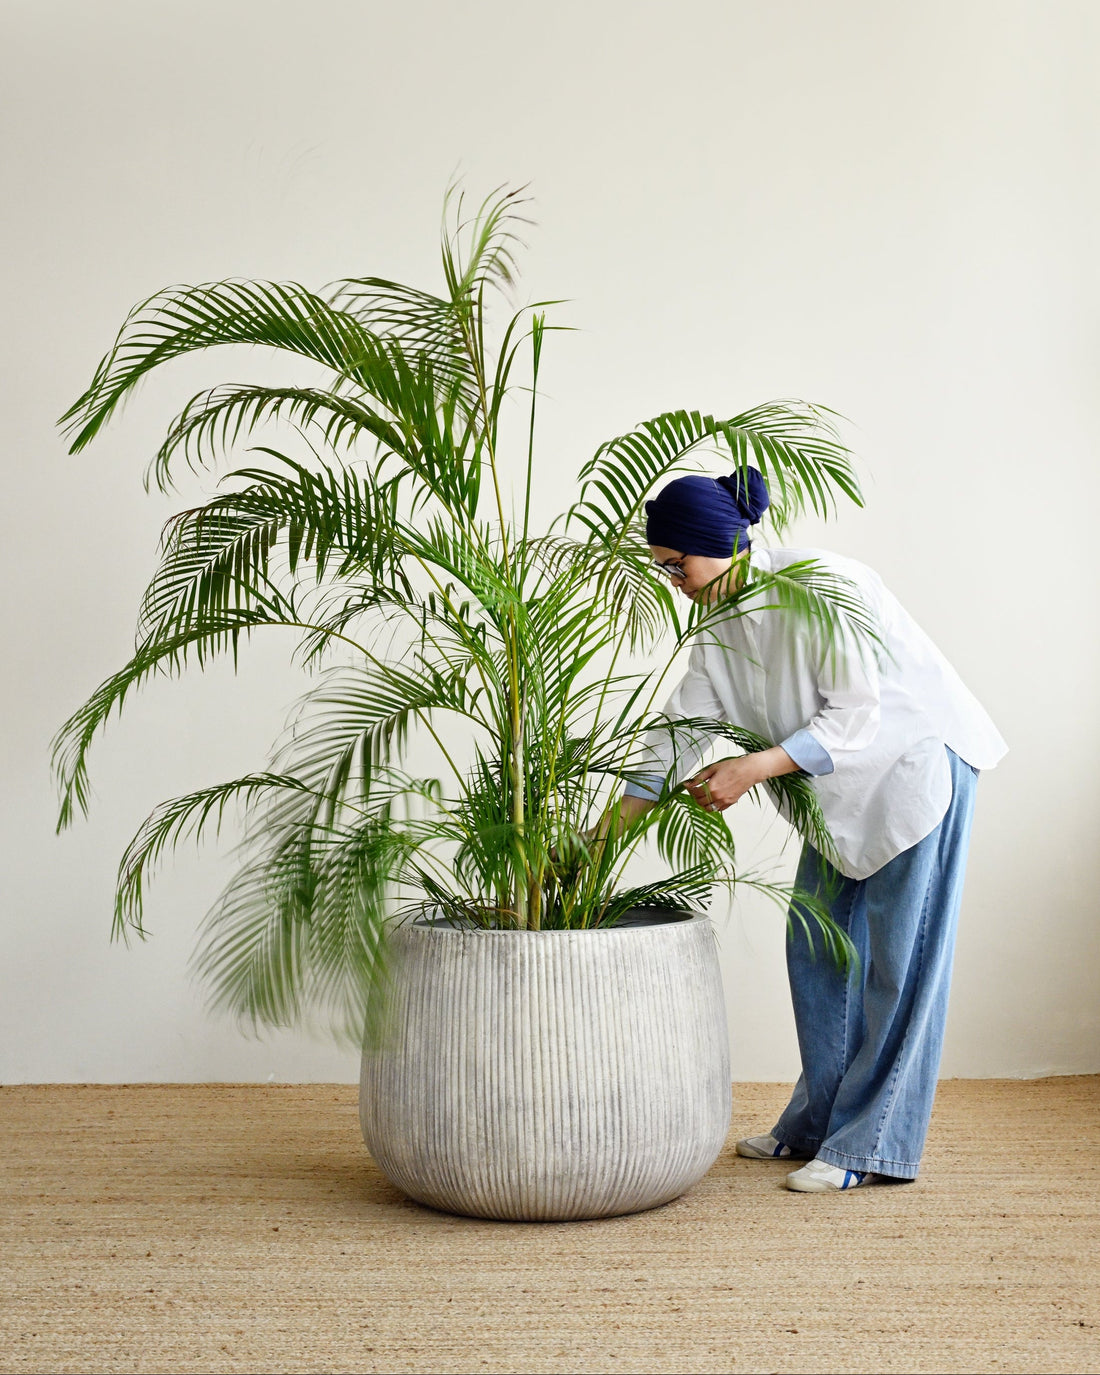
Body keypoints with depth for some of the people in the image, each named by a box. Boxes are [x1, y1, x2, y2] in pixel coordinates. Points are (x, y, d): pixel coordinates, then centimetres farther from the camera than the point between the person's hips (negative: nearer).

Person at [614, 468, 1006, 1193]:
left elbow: (855, 714, -24)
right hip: (845, 781, 9)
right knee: (817, 948, 9)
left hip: (916, 760, -9)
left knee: (897, 956, -5)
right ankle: (819, 1122, 21)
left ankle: (872, 1144, 2)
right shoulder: (720, 617, 0)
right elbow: (682, 728, 5)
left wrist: (754, 769, -28)